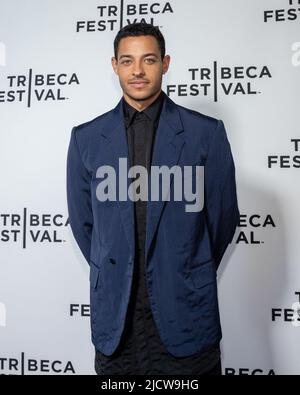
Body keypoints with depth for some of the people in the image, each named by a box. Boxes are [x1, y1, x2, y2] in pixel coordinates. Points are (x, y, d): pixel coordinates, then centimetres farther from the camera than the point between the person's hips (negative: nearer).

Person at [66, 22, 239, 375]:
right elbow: (81, 220, 9)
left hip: (186, 310, -1)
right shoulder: (86, 138, 1)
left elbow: (223, 215, 3)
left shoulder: (206, 133, -5)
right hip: (114, 311, 2)